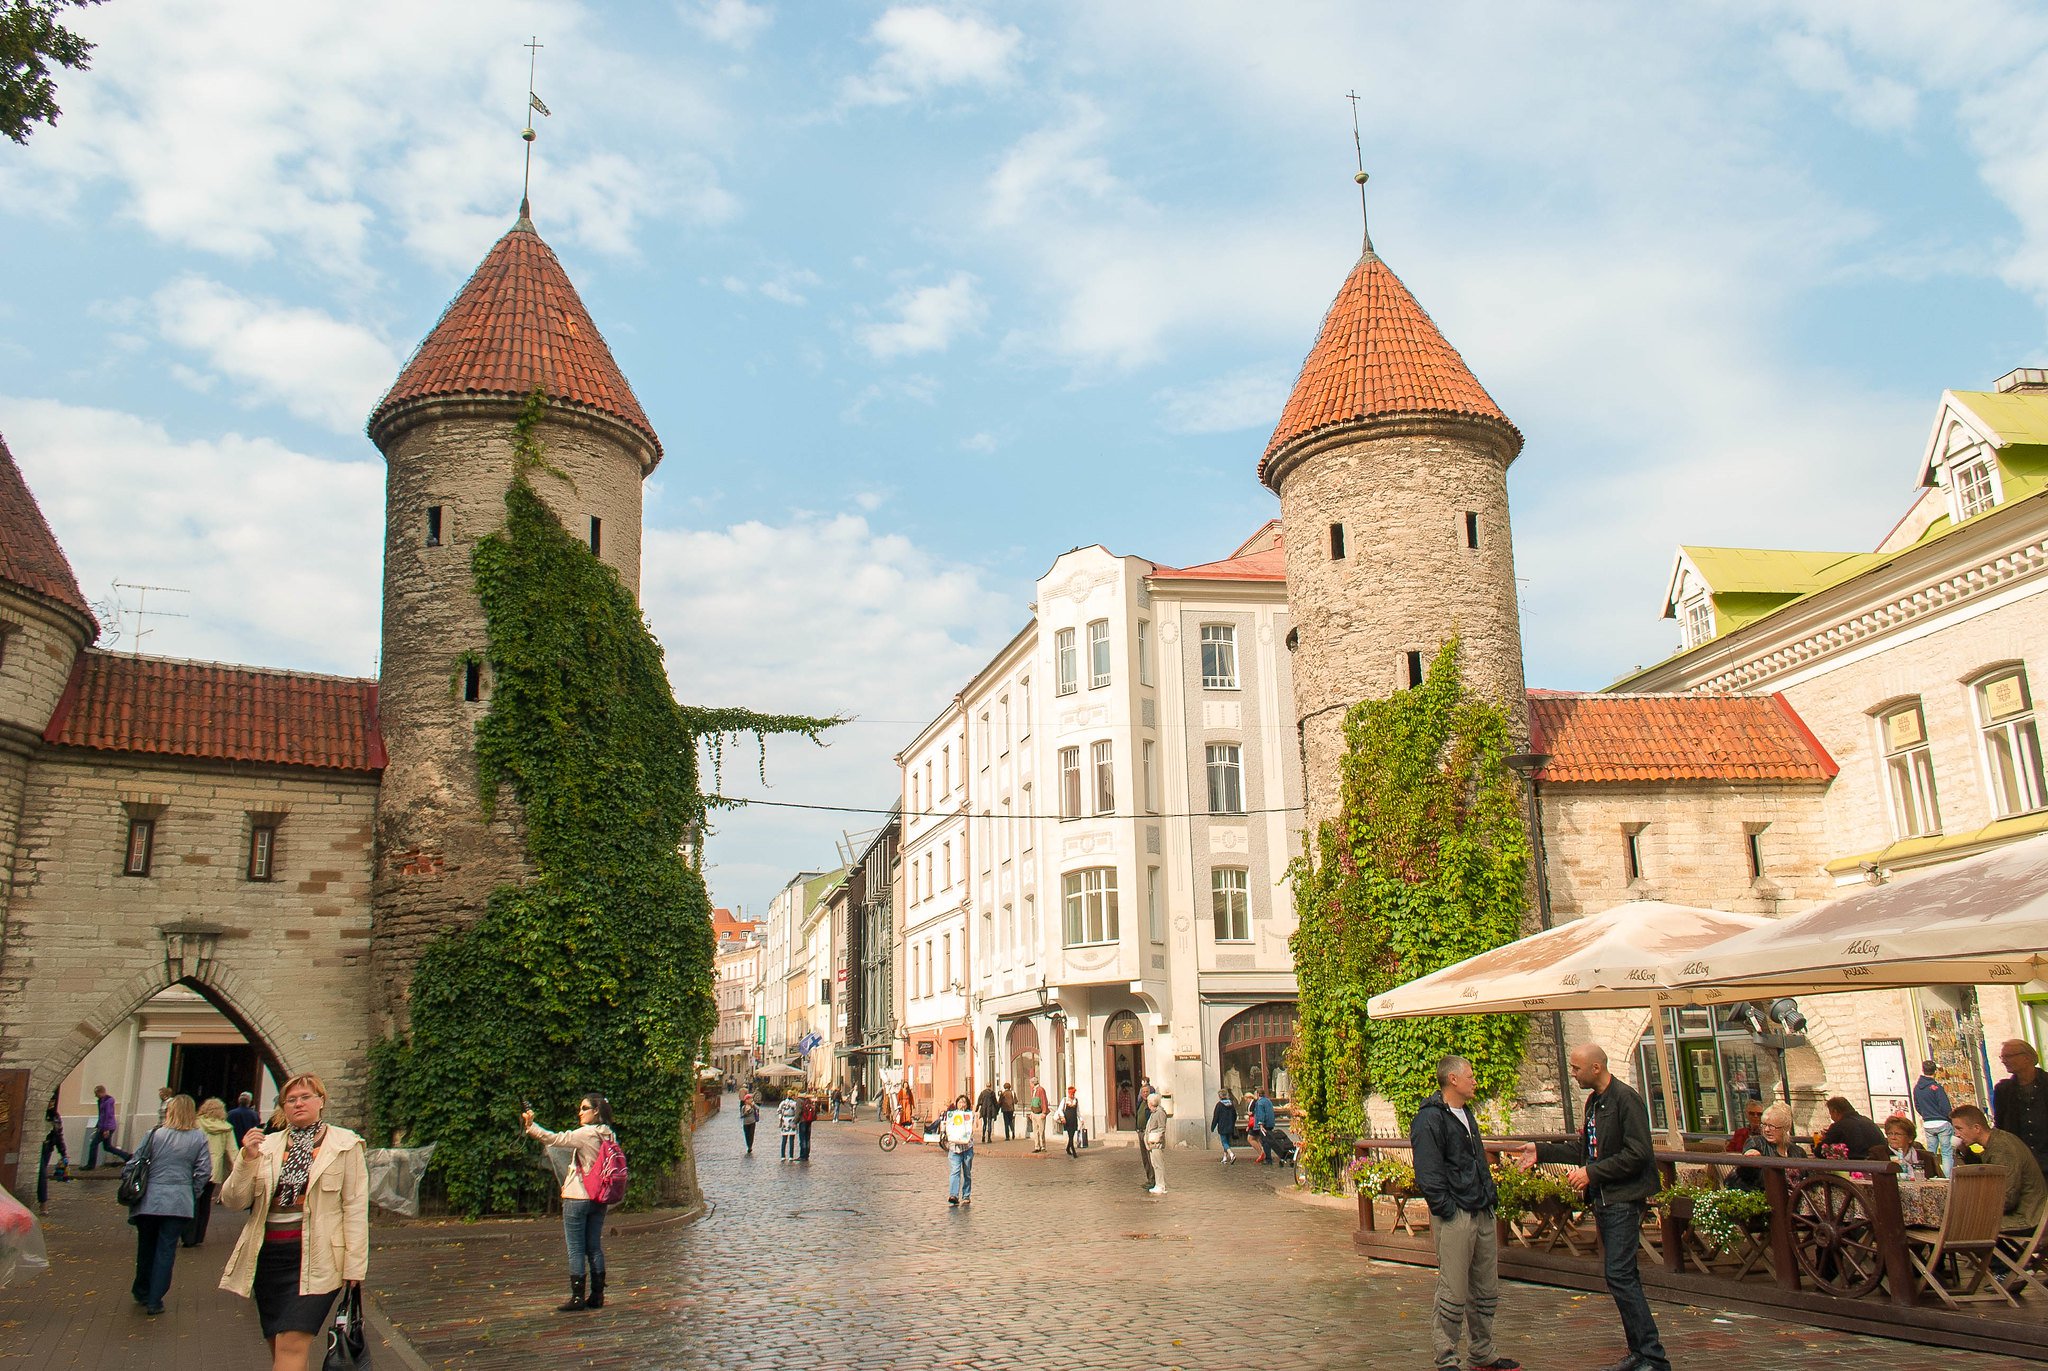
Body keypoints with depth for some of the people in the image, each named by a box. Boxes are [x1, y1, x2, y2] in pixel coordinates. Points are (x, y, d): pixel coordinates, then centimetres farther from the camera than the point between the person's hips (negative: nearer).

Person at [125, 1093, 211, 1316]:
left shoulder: (154, 1134, -2)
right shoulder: (199, 1138, -1)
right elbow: (204, 1171, -4)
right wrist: (193, 1194, 10)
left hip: (149, 1201, 1)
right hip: (179, 1203, -1)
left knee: (146, 1248, 18)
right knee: (166, 1251, 5)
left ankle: (141, 1293, 33)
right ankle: (154, 1301, 6)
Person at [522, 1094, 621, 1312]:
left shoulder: (586, 1134, -14)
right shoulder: (610, 1136, 7)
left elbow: (554, 1139, -19)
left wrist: (530, 1126, -17)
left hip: (577, 1197, -7)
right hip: (599, 1198, 7)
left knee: (576, 1250, -1)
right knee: (594, 1248, 11)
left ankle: (578, 1297, -1)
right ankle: (597, 1296, 12)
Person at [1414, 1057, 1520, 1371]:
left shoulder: (1467, 1115, 18)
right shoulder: (1430, 1119, -13)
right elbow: (1428, 1174, -16)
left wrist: (1491, 1198, 17)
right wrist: (1447, 1212, -17)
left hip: (1483, 1216, 9)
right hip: (1455, 1219, -9)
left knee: (1486, 1291, 15)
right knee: (1453, 1294, -4)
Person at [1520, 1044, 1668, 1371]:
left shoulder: (1626, 1099, -14)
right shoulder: (1593, 1101, 15)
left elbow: (1637, 1154, -19)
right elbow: (1586, 1150, 21)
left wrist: (1592, 1172, -18)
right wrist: (1541, 1151, 19)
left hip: (1624, 1200, -9)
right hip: (1603, 1200, 9)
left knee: (1620, 1277, -12)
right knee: (1623, 1277, 12)